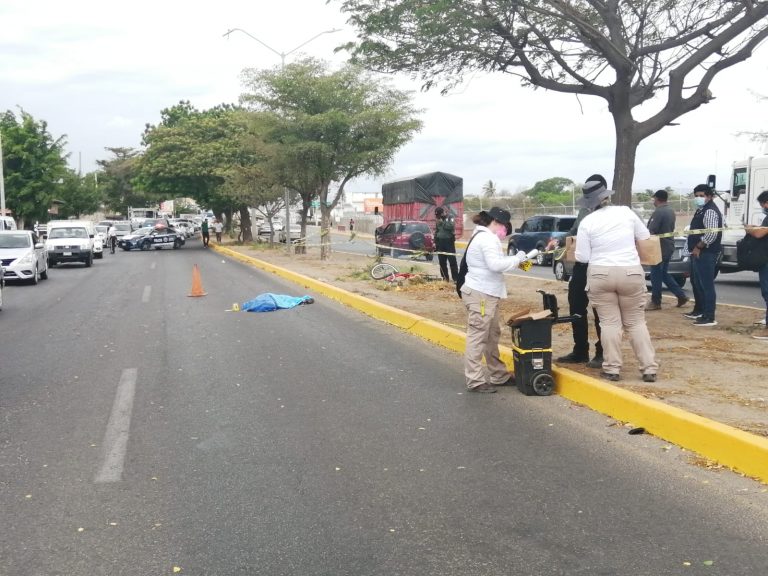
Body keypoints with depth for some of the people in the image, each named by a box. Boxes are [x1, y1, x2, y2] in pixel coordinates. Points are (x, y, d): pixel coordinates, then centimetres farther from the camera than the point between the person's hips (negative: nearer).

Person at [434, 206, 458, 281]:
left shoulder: (450, 218, -4)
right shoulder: (438, 220, 14)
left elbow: (451, 226, -22)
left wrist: (442, 222, -18)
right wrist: (435, 242, 16)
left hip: (449, 242, -6)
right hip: (440, 242, 6)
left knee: (452, 261, -6)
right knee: (442, 262, 7)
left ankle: (455, 278, -5)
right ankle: (445, 278, 15)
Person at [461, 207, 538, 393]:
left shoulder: (482, 236, 20)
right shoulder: (487, 238, -15)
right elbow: (495, 264, -26)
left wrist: (517, 260, 10)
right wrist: (517, 259, -13)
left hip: (486, 294, 11)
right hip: (480, 295, -11)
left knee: (492, 336, 16)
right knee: (477, 337, -7)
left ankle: (498, 376, 25)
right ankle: (475, 381, -4)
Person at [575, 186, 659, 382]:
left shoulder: (587, 222, -4)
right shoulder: (626, 211, 1)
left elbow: (582, 257, -3)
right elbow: (645, 236, 13)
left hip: (600, 275, -1)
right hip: (631, 273, 1)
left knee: (609, 322, 5)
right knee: (636, 322, 9)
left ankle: (612, 369, 5)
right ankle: (649, 368, 7)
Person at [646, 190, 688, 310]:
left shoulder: (658, 212, -19)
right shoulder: (671, 211, 11)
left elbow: (651, 231, -20)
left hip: (660, 247, -9)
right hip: (669, 246, 9)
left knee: (656, 275, 1)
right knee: (664, 274, 18)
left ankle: (655, 302, 8)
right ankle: (681, 296, 16)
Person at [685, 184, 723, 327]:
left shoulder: (710, 211, -16)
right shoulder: (701, 210, 17)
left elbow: (712, 234, -26)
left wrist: (698, 247, -18)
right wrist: (695, 248, 15)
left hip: (706, 254, -11)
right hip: (698, 253, 11)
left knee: (706, 285, -11)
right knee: (696, 282, 21)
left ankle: (709, 318, -10)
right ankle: (699, 310, 35)